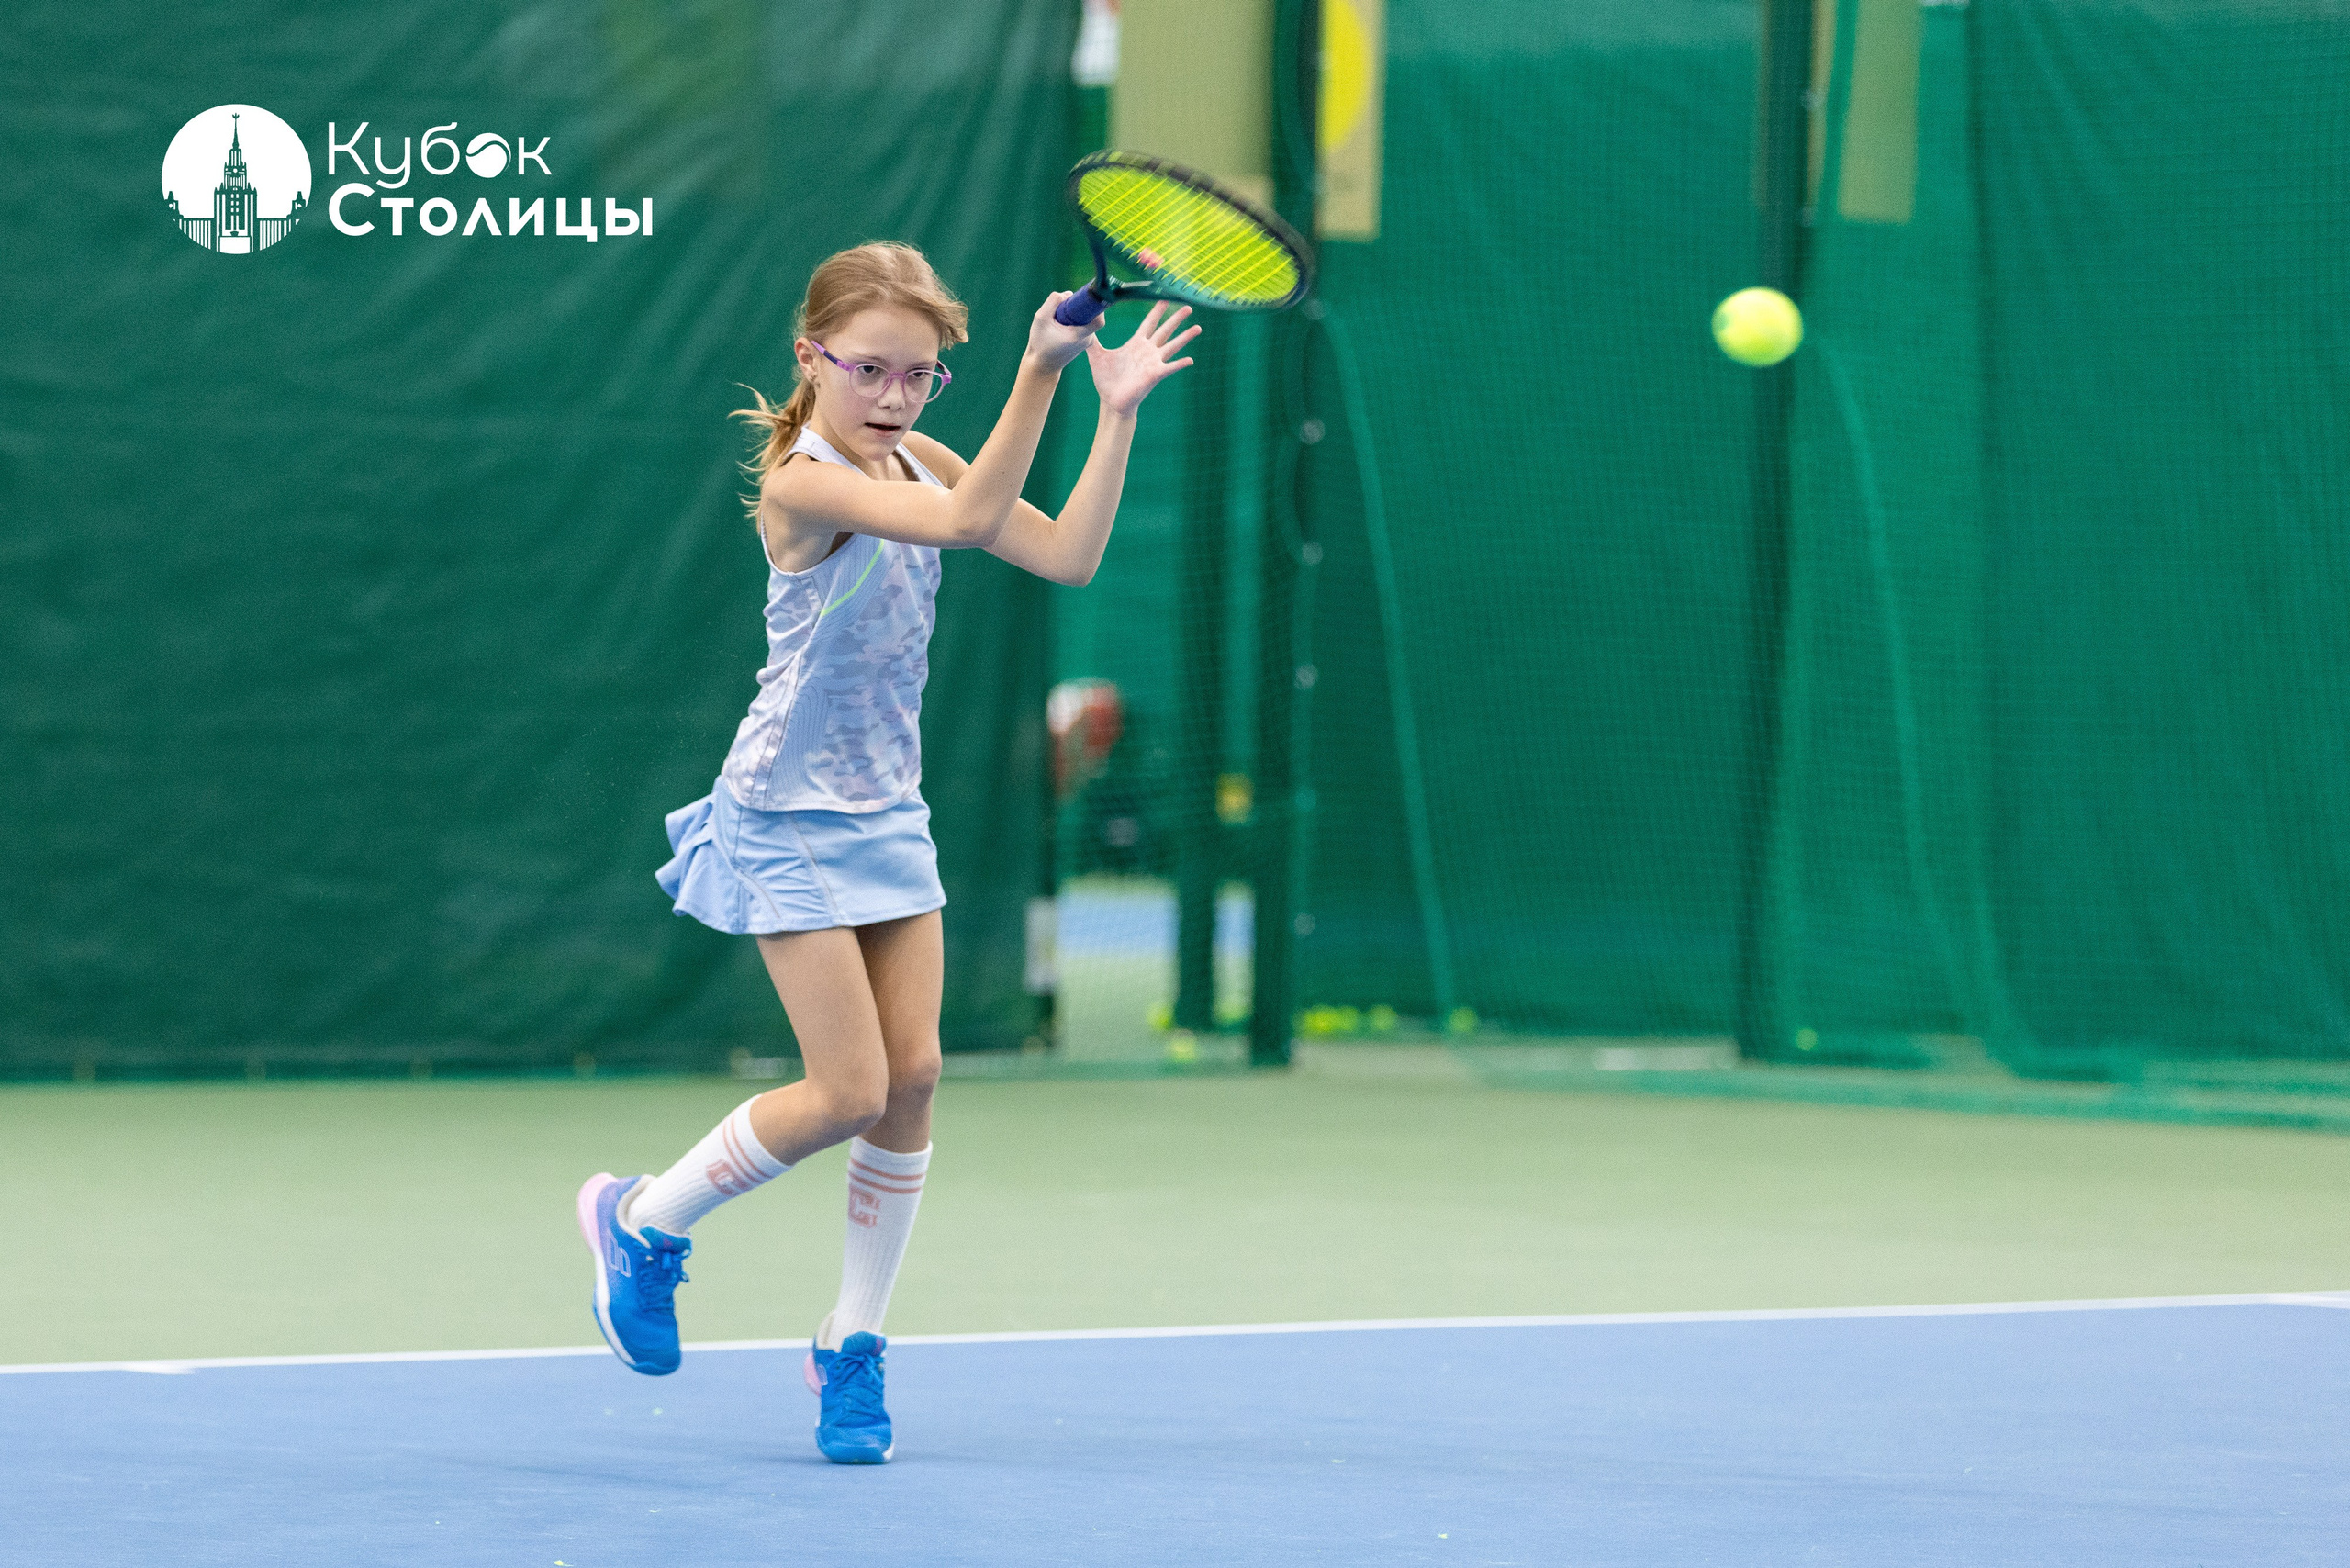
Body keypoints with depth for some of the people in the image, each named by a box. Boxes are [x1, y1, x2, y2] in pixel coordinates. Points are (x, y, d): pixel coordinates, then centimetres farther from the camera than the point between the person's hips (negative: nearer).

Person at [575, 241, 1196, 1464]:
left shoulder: (916, 464, 4)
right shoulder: (802, 483, -20)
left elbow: (1066, 555, -4)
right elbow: (966, 522, -34)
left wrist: (1117, 412, -13)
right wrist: (1039, 375, -40)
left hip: (887, 813, 7)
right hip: (789, 819, -7)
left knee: (913, 1076, 0)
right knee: (849, 1092, -9)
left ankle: (850, 1346, 12)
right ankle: (642, 1222, 14)